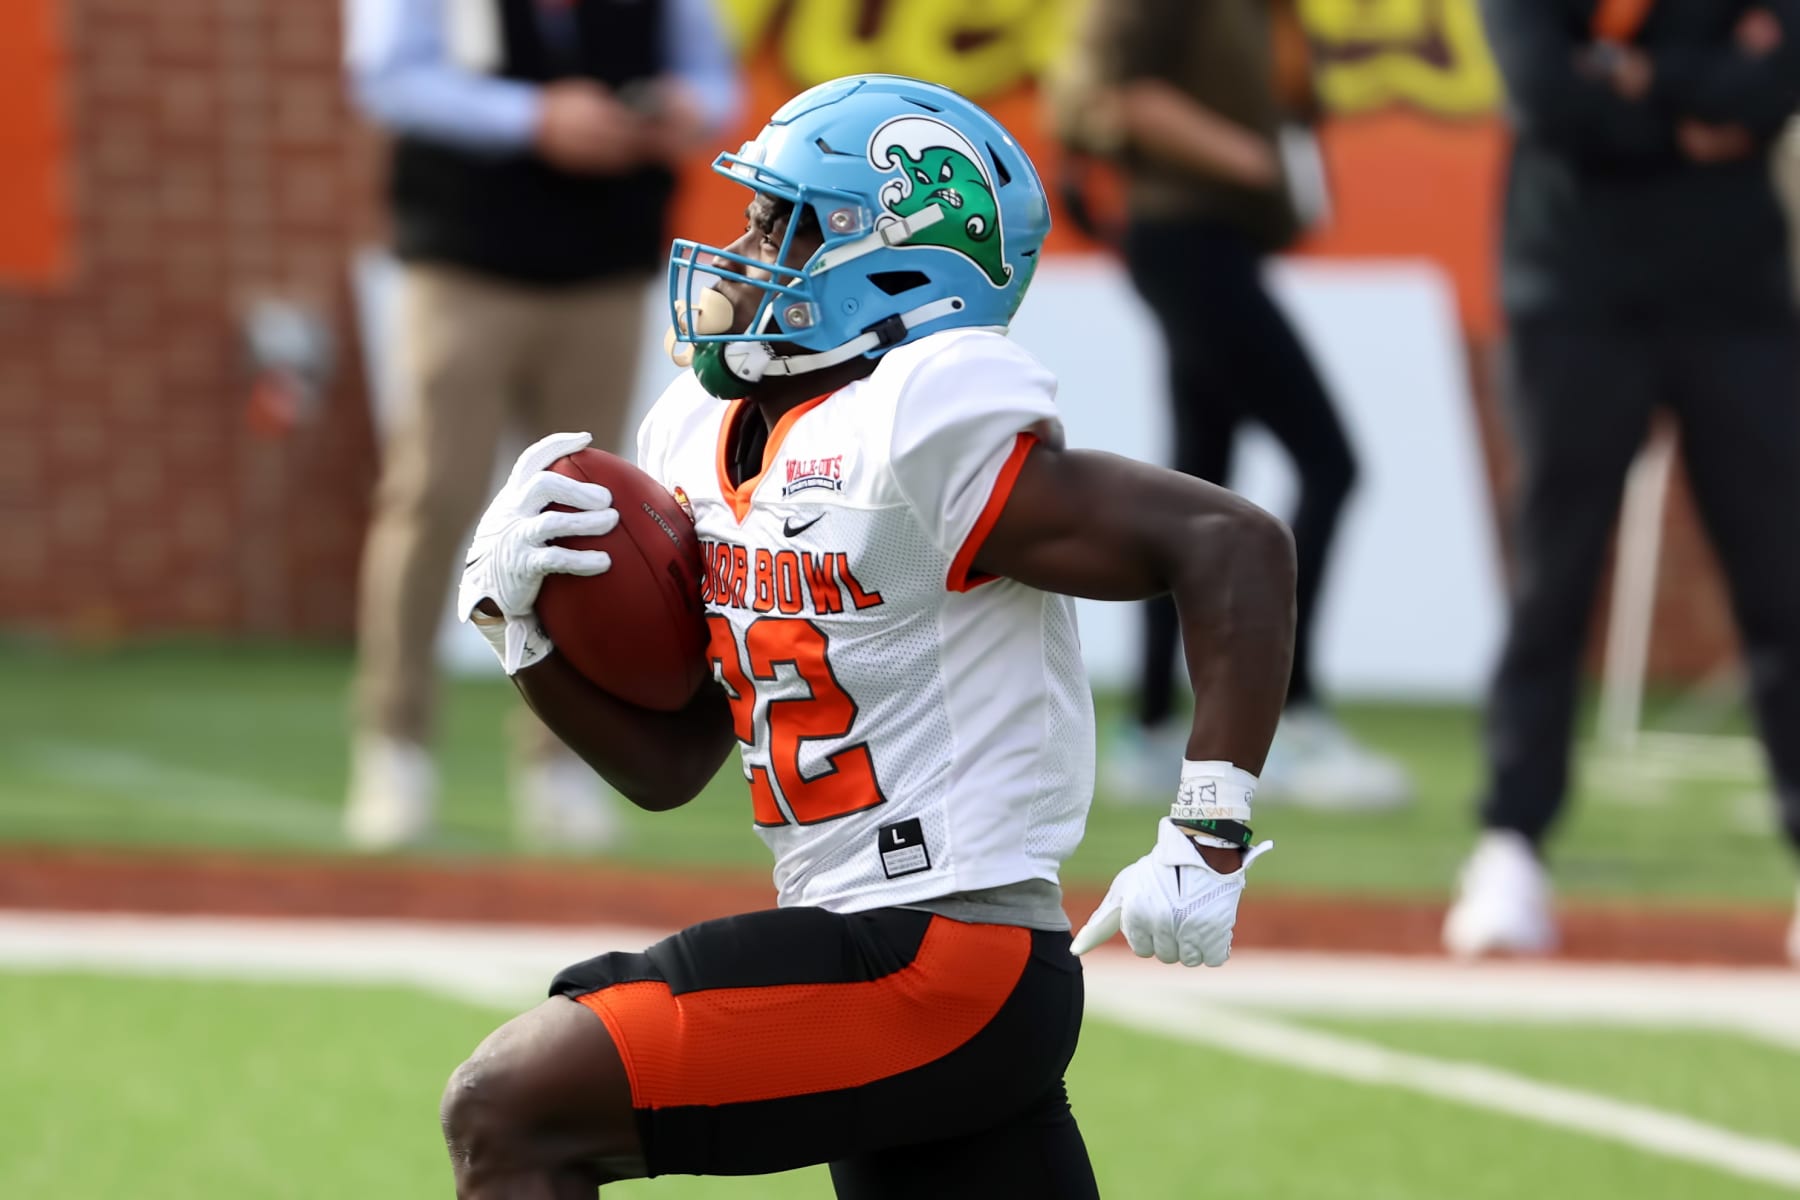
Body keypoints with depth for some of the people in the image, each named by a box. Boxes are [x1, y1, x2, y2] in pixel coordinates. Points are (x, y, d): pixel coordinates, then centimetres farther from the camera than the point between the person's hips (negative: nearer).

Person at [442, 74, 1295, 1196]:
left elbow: (1235, 546, -17)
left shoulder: (926, 428, -15)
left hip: (944, 967, -9)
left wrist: (1204, 844, -20)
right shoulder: (707, 437, 12)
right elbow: (667, 761, 17)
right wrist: (517, 611, 2)